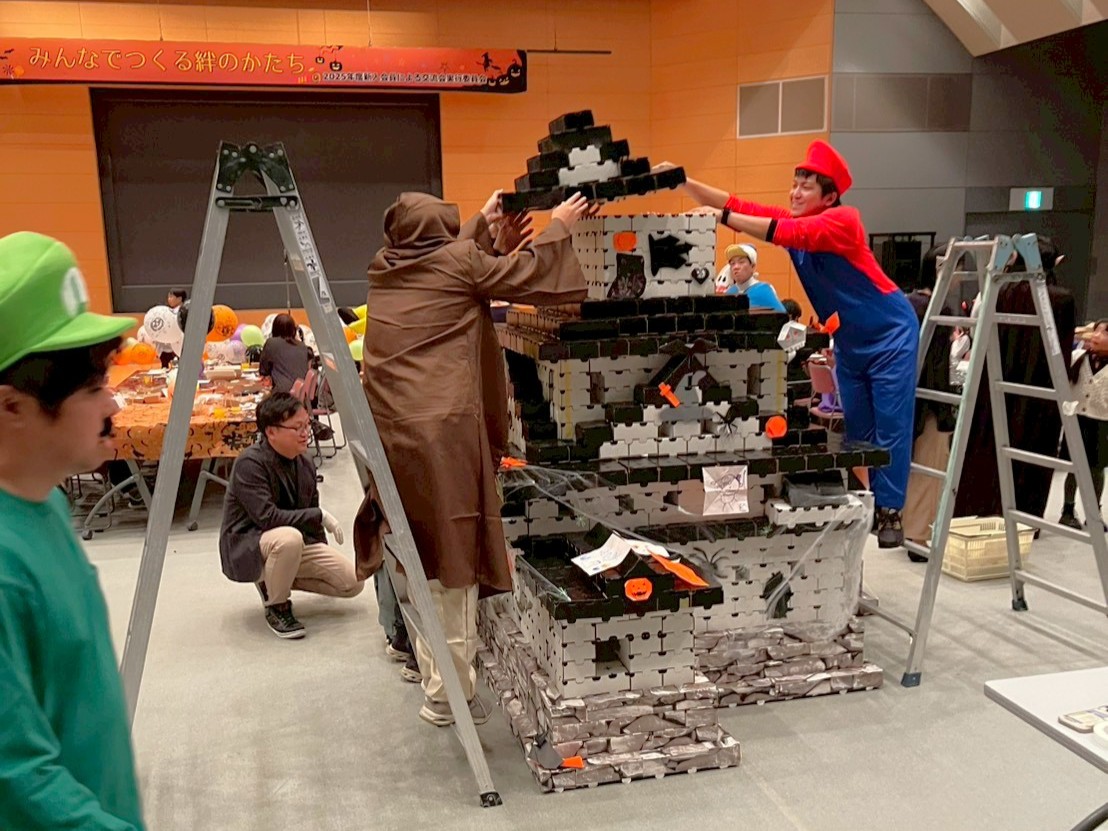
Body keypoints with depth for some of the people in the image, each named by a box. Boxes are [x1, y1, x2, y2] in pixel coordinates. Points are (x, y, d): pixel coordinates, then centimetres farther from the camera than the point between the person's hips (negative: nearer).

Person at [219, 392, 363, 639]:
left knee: (352, 582, -7)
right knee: (289, 538, -40)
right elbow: (267, 517, -31)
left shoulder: (305, 465, 2)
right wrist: (319, 516, -27)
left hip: (297, 544, 7)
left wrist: (323, 558, 13)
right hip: (244, 549, -7)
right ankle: (275, 607, -13)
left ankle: (277, 577, 12)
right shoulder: (250, 464, -21)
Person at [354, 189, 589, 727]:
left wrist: (484, 227, 37)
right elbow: (526, 272, 7)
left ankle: (430, 673, 31)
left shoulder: (384, 269, 14)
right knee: (453, 561, 0)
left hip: (391, 431, 7)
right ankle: (450, 694, 6)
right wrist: (560, 225, 20)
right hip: (444, 431, -7)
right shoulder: (458, 261, -3)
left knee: (417, 559, 17)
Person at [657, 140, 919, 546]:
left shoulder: (843, 220, -21)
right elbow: (740, 207, -11)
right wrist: (683, 181, -22)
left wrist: (724, 219, -39)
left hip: (890, 333, -7)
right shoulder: (790, 218, -2)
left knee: (890, 426, -5)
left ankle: (890, 514, 0)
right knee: (856, 428, 10)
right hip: (849, 341, 7)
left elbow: (789, 234, -36)